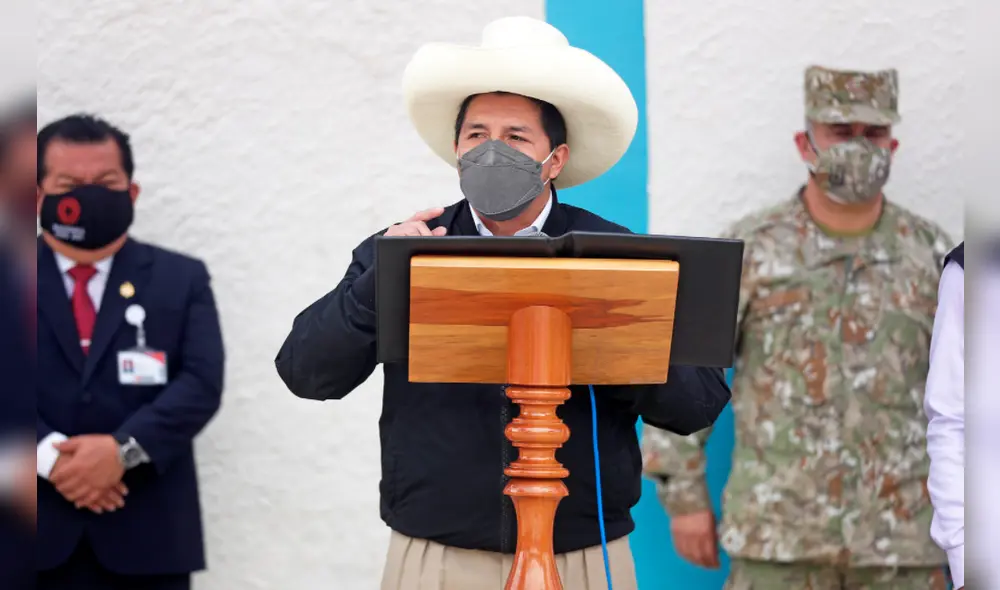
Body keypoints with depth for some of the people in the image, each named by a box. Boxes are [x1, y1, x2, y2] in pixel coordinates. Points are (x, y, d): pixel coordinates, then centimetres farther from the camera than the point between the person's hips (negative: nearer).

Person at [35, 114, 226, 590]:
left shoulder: (181, 279, 10)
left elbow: (202, 383, -3)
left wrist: (125, 449, -17)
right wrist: (50, 455, -18)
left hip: (147, 533, 0)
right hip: (42, 533, 0)